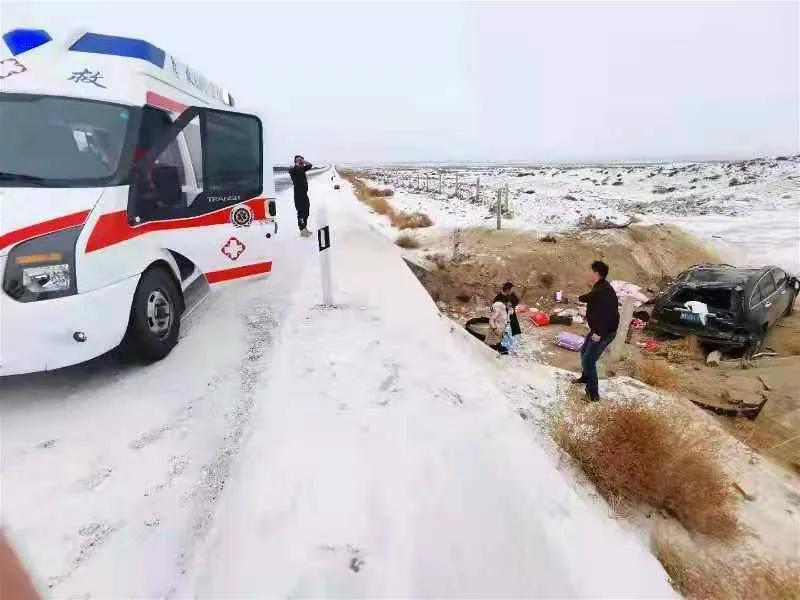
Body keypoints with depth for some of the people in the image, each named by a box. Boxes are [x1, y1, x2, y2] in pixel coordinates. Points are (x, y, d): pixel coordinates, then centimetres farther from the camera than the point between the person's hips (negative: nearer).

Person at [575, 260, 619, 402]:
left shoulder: (604, 291, -27)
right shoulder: (599, 288, 6)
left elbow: (608, 313, -33)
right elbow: (591, 297, 29)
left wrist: (599, 333, -32)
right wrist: (579, 298, 47)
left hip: (605, 332, -11)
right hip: (597, 329, 11)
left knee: (588, 360, -10)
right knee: (584, 352, 24)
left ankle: (593, 392, 1)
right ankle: (586, 377, 45)